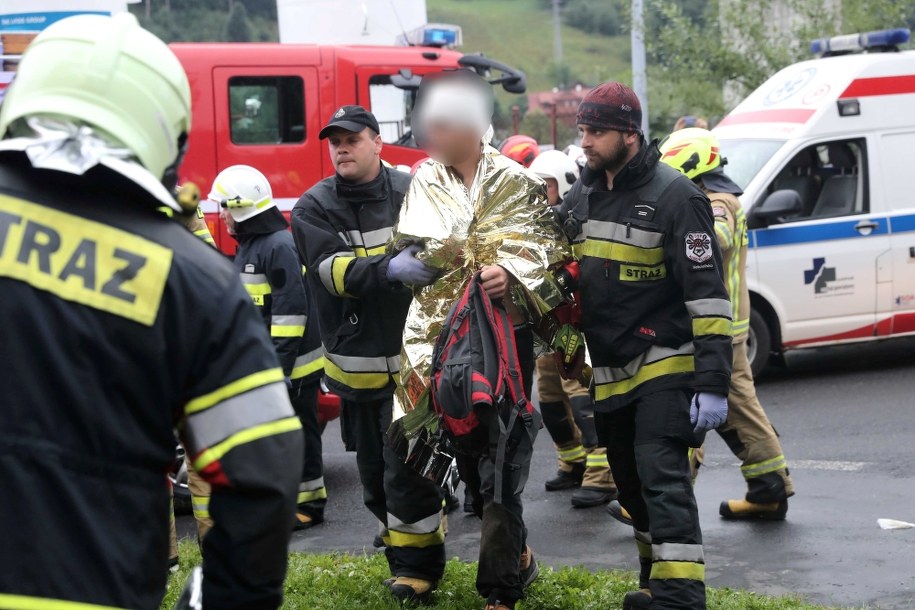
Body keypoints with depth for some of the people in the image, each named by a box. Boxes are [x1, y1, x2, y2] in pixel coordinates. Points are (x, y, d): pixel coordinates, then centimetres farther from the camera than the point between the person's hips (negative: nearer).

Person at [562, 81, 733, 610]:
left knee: (663, 481, -18)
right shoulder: (586, 198, 10)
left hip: (664, 367, -8)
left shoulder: (673, 196, -13)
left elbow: (707, 293, -18)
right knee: (633, 484, 15)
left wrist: (713, 383, -23)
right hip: (611, 373, 8)